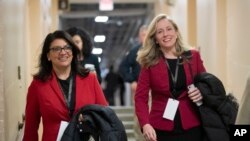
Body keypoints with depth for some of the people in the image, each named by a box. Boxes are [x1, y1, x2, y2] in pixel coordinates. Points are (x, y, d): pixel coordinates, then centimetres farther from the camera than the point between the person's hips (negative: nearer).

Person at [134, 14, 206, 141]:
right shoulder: (150, 62, 1)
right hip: (161, 130, -1)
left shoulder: (193, 56, 5)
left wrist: (202, 94, -9)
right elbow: (141, 97, -3)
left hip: (191, 127, 1)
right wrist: (145, 124, -19)